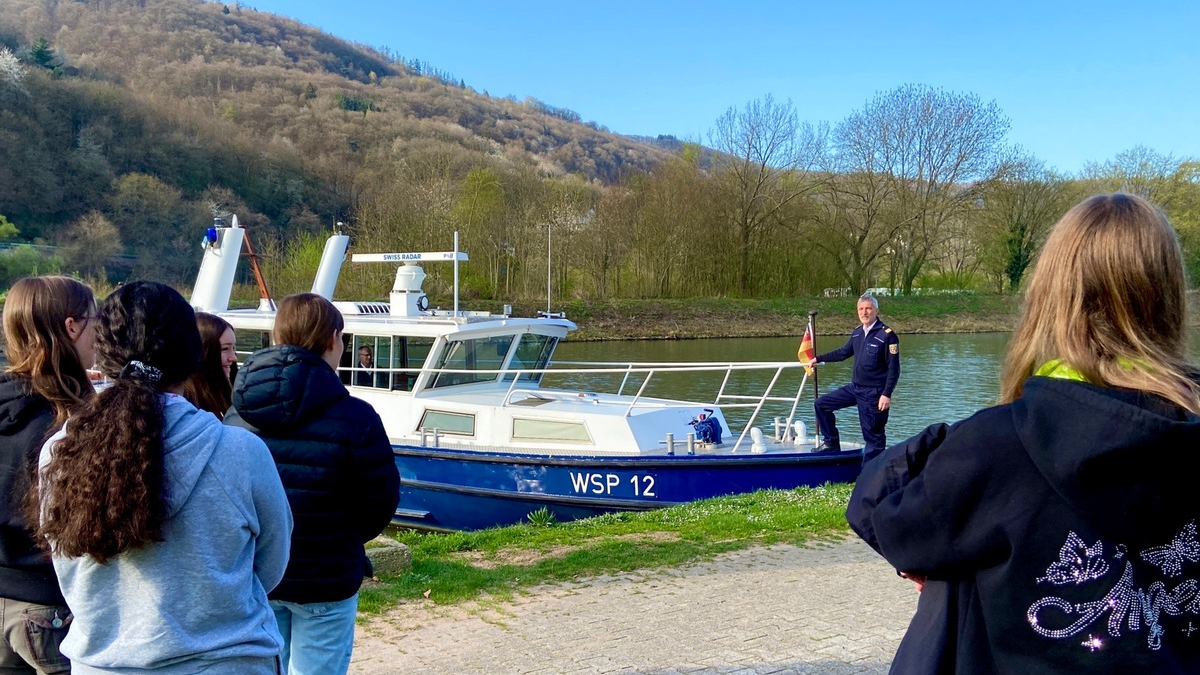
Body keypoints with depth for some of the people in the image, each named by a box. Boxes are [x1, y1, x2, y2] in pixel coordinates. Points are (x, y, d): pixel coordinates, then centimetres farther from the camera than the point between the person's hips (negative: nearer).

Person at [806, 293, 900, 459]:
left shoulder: (887, 335, -13)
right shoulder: (857, 333, 7)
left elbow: (894, 369, -14)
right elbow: (843, 352, 23)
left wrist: (887, 394, -19)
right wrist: (818, 359, 28)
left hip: (874, 393, -7)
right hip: (855, 387, 7)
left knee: (873, 434, -2)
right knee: (822, 404, 10)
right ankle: (831, 443, 21)